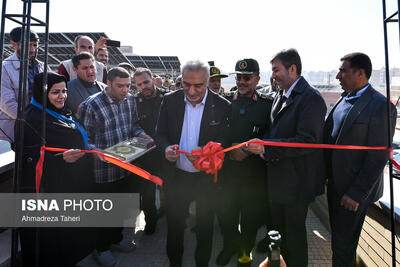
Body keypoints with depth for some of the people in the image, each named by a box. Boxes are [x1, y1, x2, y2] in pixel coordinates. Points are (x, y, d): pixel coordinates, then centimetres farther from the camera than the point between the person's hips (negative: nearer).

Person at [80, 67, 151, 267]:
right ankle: (101, 248, 36)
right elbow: (86, 140, -14)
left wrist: (142, 135, -5)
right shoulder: (91, 105, -18)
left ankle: (116, 238, 47)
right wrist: (101, 154, -30)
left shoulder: (130, 100, 0)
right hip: (103, 170, -6)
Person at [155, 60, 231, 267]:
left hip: (207, 178, -1)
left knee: (205, 226, 19)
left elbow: (226, 142, -9)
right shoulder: (170, 101, -5)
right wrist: (165, 148, -22)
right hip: (176, 176, 2)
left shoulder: (223, 106, -11)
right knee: (174, 224, 19)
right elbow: (160, 133, 0)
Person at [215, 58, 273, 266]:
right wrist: (230, 148, -7)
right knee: (225, 213, 14)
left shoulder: (268, 104, -3)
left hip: (255, 171, -1)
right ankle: (230, 246, 43)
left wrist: (248, 151, -14)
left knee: (251, 217, 14)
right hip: (228, 169, 2)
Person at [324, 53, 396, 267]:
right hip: (335, 183, 8)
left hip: (354, 189, -8)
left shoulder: (381, 106, -18)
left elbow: (379, 157, -19)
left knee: (343, 243, 8)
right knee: (337, 232, 23)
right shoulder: (345, 99, 6)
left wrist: (356, 193, -18)